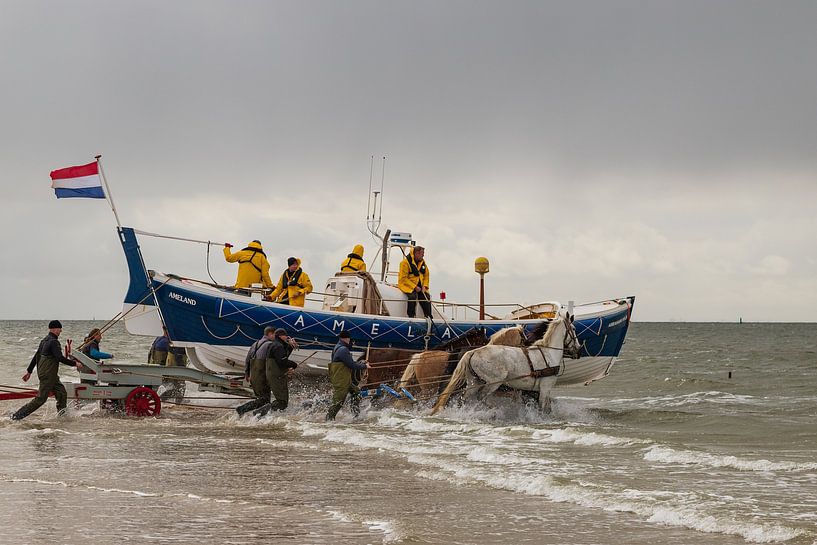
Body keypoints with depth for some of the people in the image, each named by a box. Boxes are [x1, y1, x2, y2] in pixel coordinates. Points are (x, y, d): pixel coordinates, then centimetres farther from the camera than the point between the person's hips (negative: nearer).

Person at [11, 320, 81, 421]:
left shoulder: (44, 341, 14)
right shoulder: (54, 342, -17)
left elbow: (36, 357, 18)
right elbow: (60, 358, -24)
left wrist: (29, 371, 23)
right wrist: (75, 363, -15)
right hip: (48, 375, -10)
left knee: (62, 394, 10)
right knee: (40, 399, -7)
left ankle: (61, 416, 12)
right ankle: (17, 416, -6)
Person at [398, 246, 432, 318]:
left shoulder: (422, 262, 10)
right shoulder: (406, 262, -12)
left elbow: (426, 275, 17)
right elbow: (403, 278, -14)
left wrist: (424, 286, -2)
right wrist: (415, 287, -18)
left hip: (419, 286, 6)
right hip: (407, 285, -6)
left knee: (426, 297, -16)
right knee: (412, 296, -33)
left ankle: (429, 317, -9)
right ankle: (410, 316, -27)